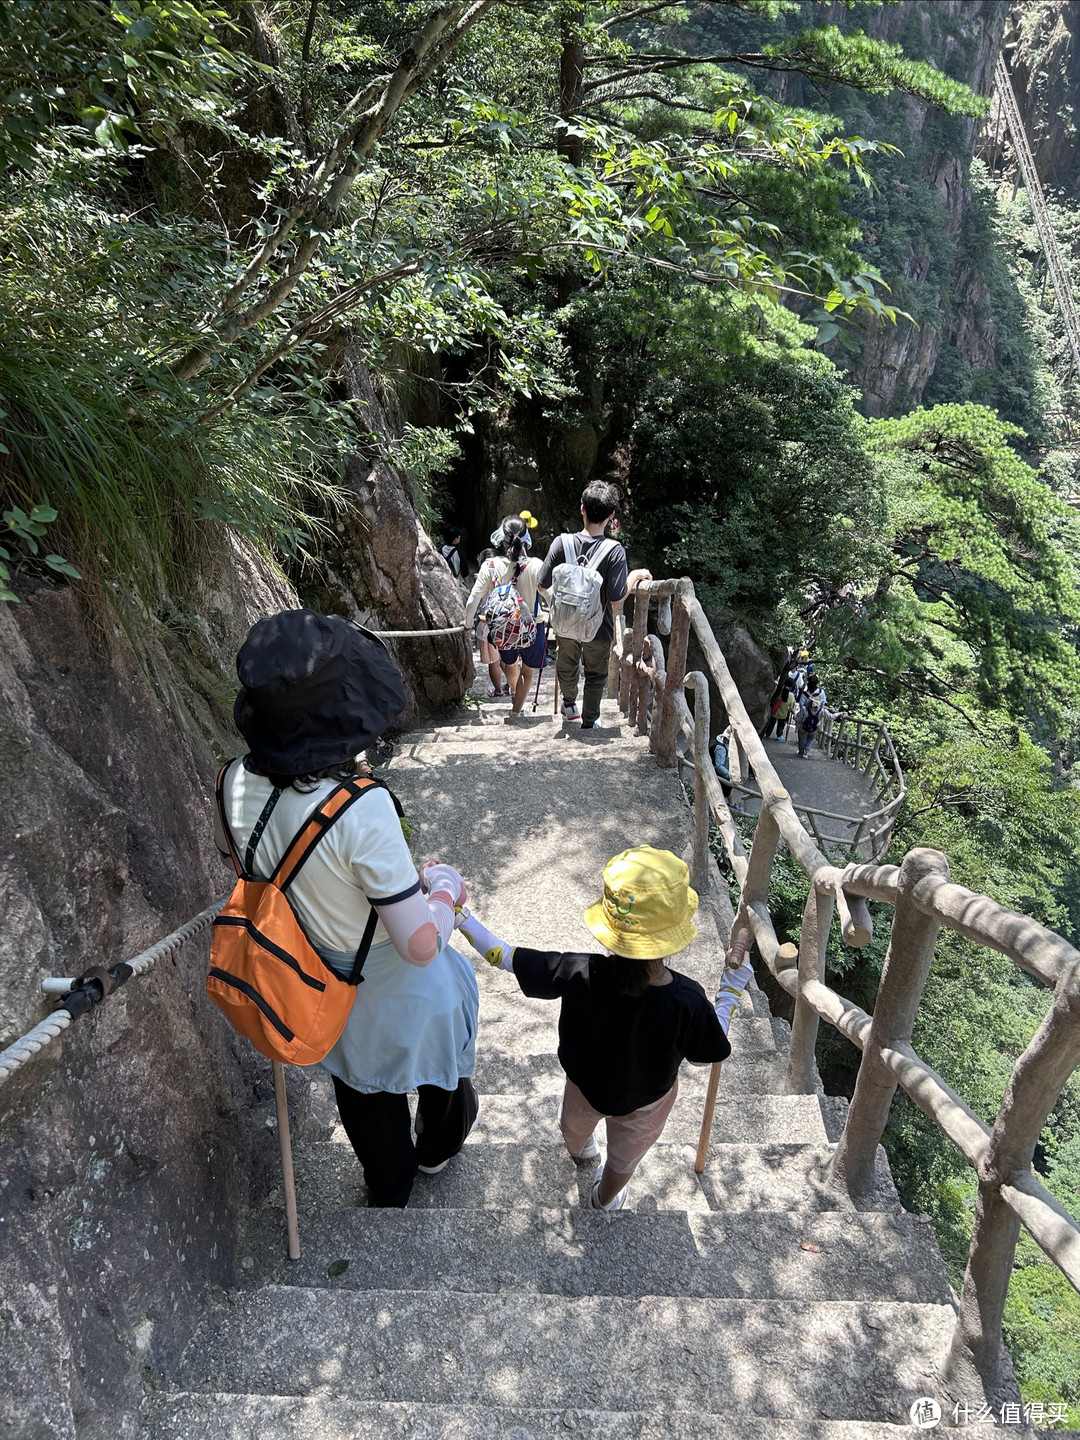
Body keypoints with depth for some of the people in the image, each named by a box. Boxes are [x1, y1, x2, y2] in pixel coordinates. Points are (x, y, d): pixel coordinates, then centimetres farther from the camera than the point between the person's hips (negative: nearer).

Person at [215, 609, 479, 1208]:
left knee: (361, 1092, 33)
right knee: (439, 1067, 32)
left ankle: (389, 1189, 62)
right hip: (402, 992, -4)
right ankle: (438, 1147, 64)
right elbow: (420, 945, -32)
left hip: (326, 987, 5)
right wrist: (443, 884, -13)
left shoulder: (235, 783, -20)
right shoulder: (362, 809, -40)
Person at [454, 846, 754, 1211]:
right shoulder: (687, 1002, -42)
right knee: (625, 1155, 34)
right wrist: (731, 988, -11)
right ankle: (605, 1199, 65)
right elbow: (705, 1054, -20)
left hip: (584, 1081, 2)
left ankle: (580, 1148, 74)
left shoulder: (579, 974, -39)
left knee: (575, 1127, 40)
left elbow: (501, 956, -29)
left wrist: (458, 914, -18)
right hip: (644, 1099, -1)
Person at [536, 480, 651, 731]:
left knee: (566, 667, 29)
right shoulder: (614, 551, -24)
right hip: (598, 628, -2)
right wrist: (635, 576, -8)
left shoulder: (561, 543, -19)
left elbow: (543, 585, -11)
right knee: (596, 675, 22)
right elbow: (617, 599, -24)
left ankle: (569, 705, 51)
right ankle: (589, 722, 35)